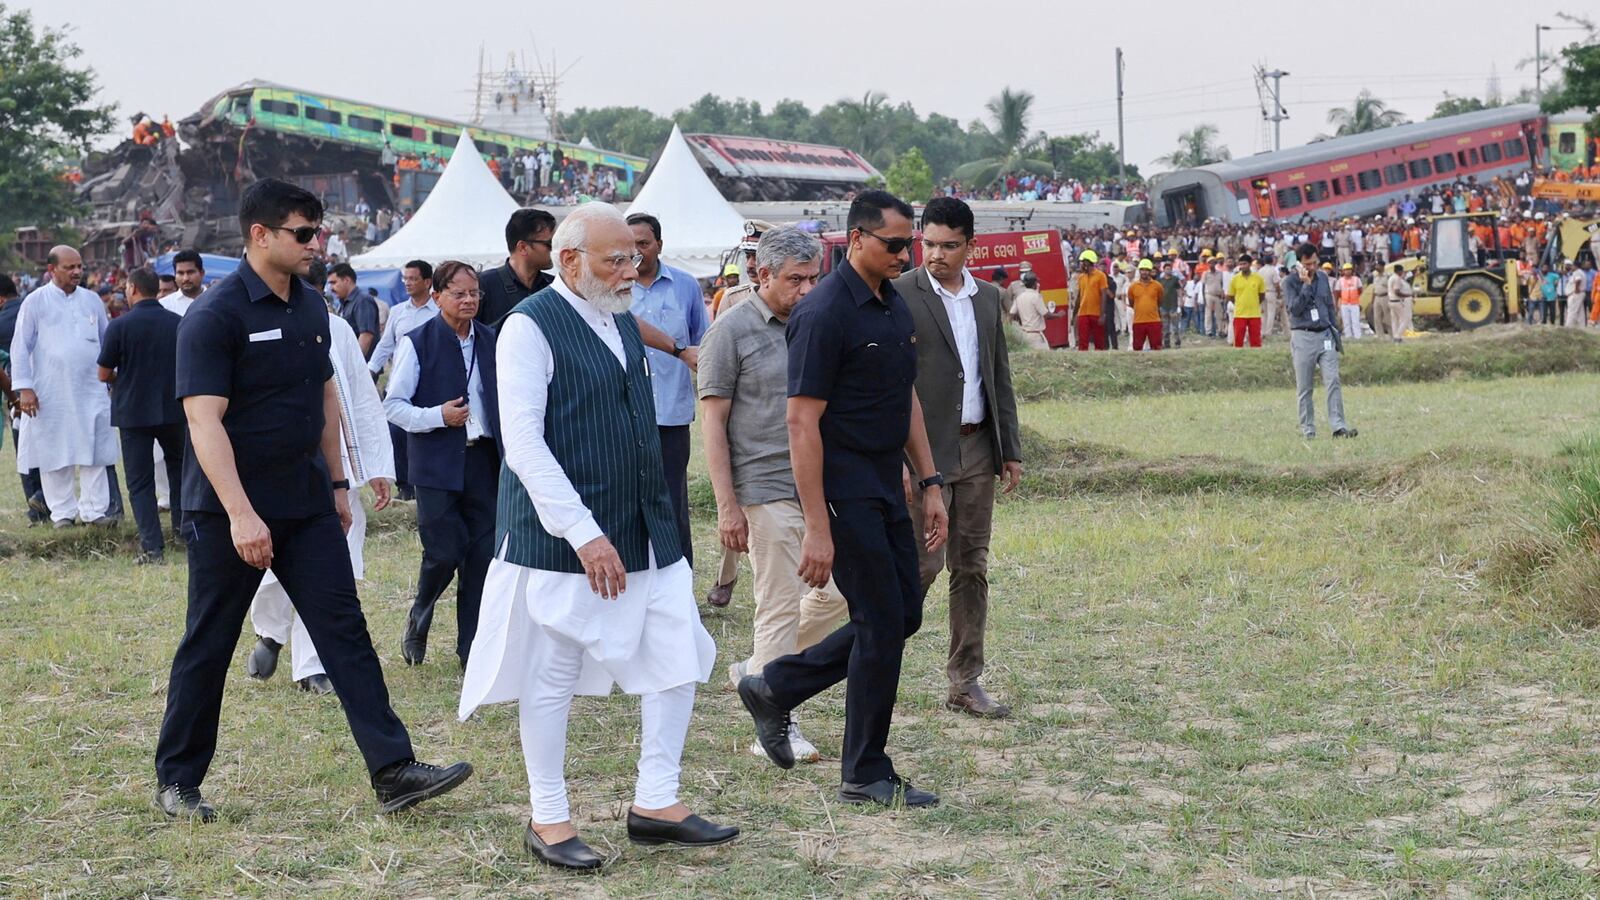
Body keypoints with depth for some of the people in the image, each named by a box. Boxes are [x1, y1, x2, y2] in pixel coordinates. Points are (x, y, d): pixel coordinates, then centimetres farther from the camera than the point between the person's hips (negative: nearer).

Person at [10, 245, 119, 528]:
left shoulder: (92, 300, 9)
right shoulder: (36, 301, -1)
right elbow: (21, 346, -1)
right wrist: (24, 387, -8)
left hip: (91, 391, 3)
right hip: (50, 394, -2)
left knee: (94, 454, 0)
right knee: (55, 454, 2)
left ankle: (95, 510, 5)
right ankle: (62, 513, 11)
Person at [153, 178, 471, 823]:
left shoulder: (311, 306, 8)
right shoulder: (214, 316, -15)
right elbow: (204, 420, -21)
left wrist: (337, 482, 17)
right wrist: (241, 515, -27)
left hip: (307, 504, 6)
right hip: (229, 512, -6)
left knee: (345, 631, 0)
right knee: (207, 646, 5)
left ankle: (393, 770, -2)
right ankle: (176, 781, 19)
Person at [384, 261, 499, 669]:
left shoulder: (490, 341, 9)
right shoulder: (418, 342, -4)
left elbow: (503, 399, 18)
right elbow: (393, 405, -5)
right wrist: (439, 416, -17)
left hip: (483, 459, 4)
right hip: (437, 463, -4)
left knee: (483, 554, 2)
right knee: (444, 552, -7)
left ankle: (472, 647, 12)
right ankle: (418, 620, 22)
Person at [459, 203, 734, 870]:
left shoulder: (623, 322, 13)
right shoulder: (532, 327, -12)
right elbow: (524, 444, -18)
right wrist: (584, 534, -22)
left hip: (646, 531, 8)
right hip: (560, 537, -8)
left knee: (678, 658, 6)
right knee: (552, 677, 2)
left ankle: (656, 803, 17)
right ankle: (548, 821, 15)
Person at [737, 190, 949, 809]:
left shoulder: (895, 306, 10)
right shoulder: (825, 313, -18)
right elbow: (802, 424, -20)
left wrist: (930, 484, 13)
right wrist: (817, 529, -22)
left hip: (886, 489, 9)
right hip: (844, 494, -9)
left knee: (903, 614, 12)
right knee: (882, 622, -4)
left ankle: (775, 688, 24)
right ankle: (865, 775, 10)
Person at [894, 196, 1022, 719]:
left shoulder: (988, 299, 12)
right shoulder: (899, 295, -7)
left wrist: (1010, 450, 12)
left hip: (977, 449, 6)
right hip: (924, 450, -6)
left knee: (972, 567, 8)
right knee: (923, 562, -9)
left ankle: (965, 683, 14)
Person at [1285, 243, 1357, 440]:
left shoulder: (1323, 277, 11)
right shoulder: (1290, 281, -3)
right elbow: (1295, 309, -16)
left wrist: (1335, 334, 18)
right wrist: (1306, 284, -19)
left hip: (1325, 335, 4)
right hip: (1303, 337, -4)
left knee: (1333, 381, -8)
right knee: (1304, 387, 1)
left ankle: (1338, 426, -12)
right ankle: (1307, 430, 7)